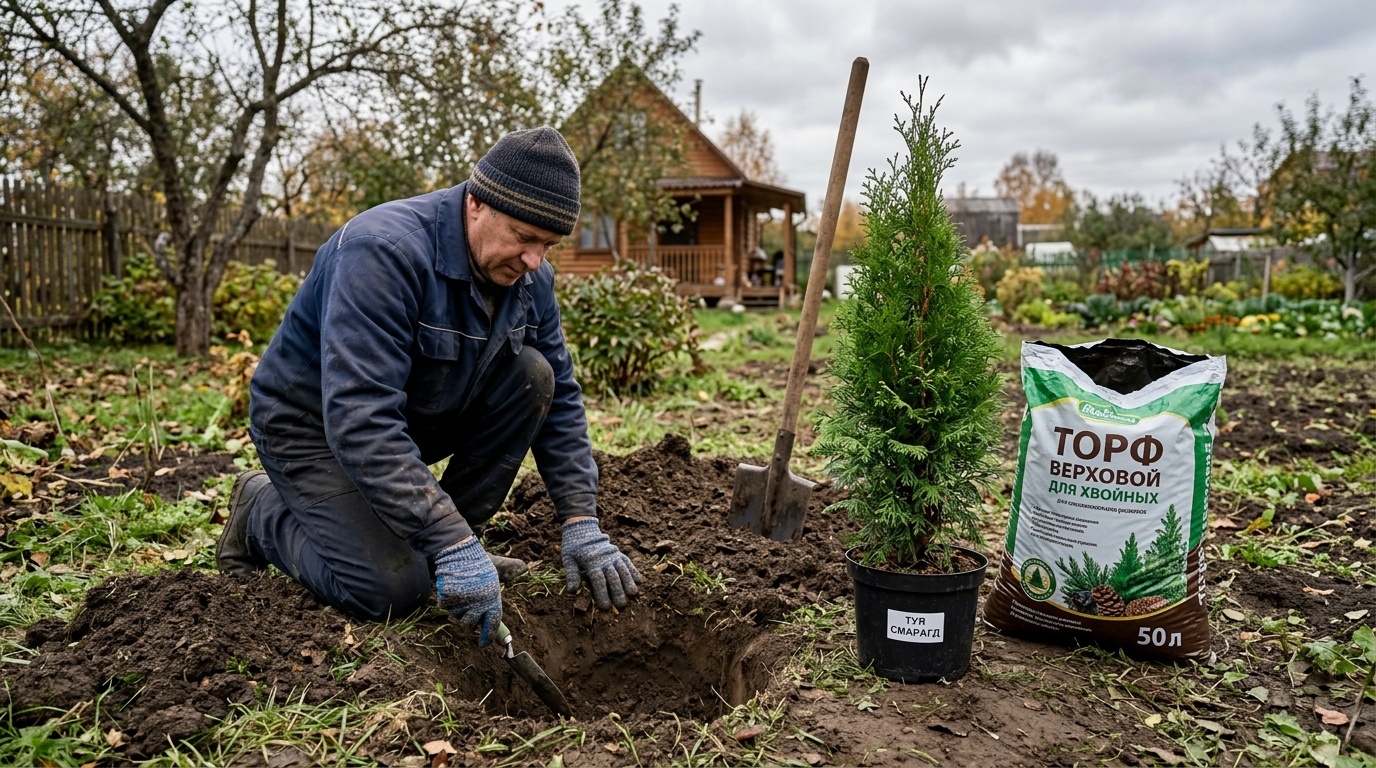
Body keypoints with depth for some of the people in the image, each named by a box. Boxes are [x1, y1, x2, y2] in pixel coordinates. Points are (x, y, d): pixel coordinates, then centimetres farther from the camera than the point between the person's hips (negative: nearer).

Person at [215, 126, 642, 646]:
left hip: (422, 415, 7)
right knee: (393, 589, -22)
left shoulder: (529, 275, -9)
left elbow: (561, 396, -3)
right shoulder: (384, 251, -32)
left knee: (531, 375, -15)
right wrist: (451, 544, -41)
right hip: (314, 422, -6)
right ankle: (263, 512, 7)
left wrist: (581, 523, -14)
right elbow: (358, 419, -39)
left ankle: (449, 537, -2)